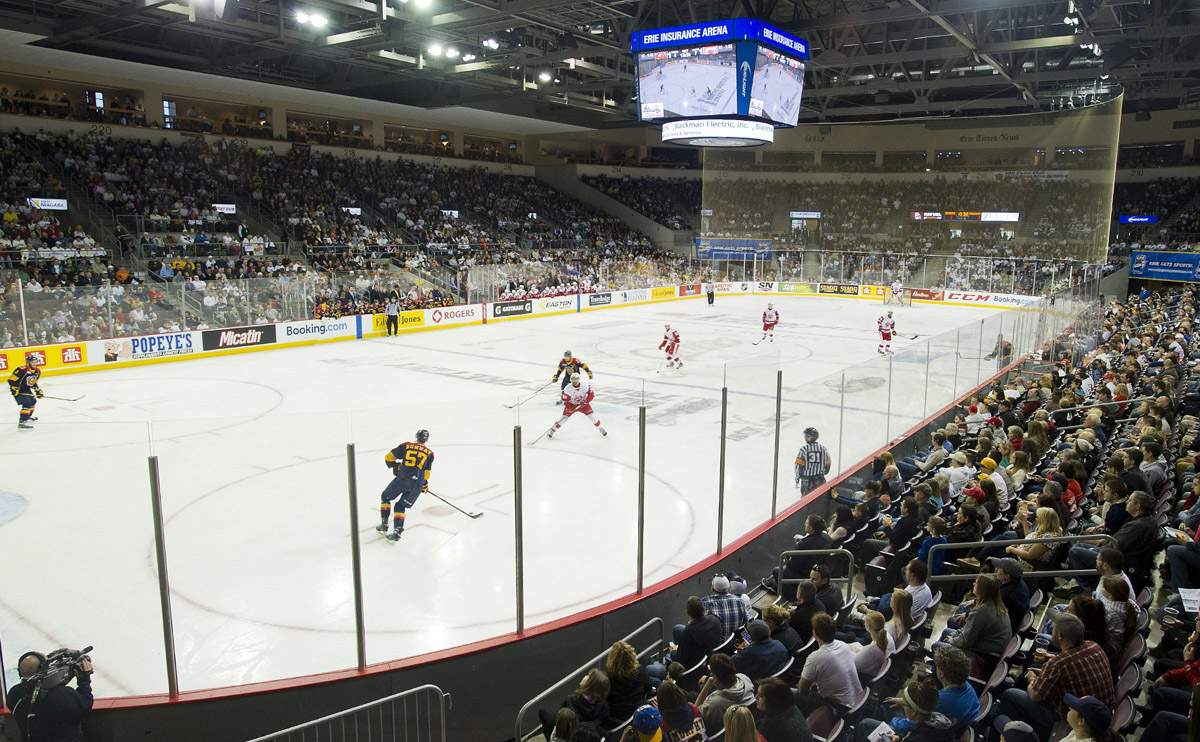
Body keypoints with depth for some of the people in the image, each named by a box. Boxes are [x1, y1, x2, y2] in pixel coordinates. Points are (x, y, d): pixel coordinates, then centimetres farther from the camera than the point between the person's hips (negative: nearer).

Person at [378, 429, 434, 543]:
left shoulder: (406, 446, 8)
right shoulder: (429, 453, 11)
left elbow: (388, 457, 11)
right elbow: (426, 474, 10)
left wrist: (395, 466, 29)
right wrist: (425, 486, 26)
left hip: (401, 479, -1)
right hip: (417, 484, 2)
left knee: (385, 497, 23)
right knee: (400, 506, 15)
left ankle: (384, 524, 21)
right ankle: (397, 532, 2)